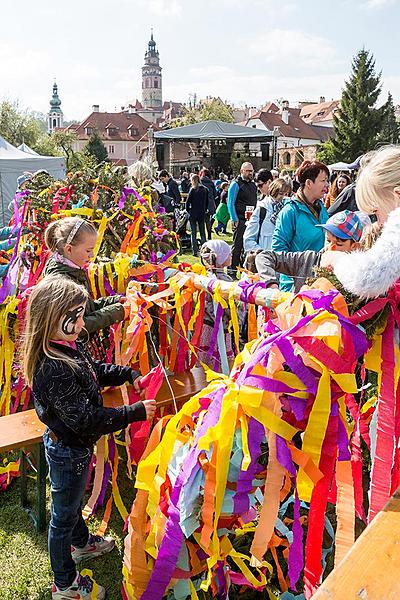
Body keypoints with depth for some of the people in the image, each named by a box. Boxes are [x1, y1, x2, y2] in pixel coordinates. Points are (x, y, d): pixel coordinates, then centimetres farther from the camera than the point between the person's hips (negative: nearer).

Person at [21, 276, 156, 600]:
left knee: (73, 500, 32)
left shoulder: (69, 347, -7)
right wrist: (135, 412, -29)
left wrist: (130, 375, 0)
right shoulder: (55, 369, -37)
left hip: (75, 443, 9)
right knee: (64, 514, 13)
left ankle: (81, 542, 60)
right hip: (68, 451, -9)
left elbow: (97, 371, 13)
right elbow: (85, 419, -34)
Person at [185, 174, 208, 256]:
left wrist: (188, 210, 3)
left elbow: (188, 201, -10)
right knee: (202, 233, 12)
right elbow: (207, 202, 8)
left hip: (193, 213, -4)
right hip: (202, 214, 4)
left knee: (193, 233, 2)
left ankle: (195, 251, 0)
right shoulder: (205, 189, 2)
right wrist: (204, 210, 15)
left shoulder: (193, 190, -11)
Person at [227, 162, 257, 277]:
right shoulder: (236, 184, -4)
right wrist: (235, 220, -13)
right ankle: (232, 271, 2)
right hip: (240, 221, -7)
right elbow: (230, 203, -8)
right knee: (237, 246, -5)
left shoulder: (253, 185, 17)